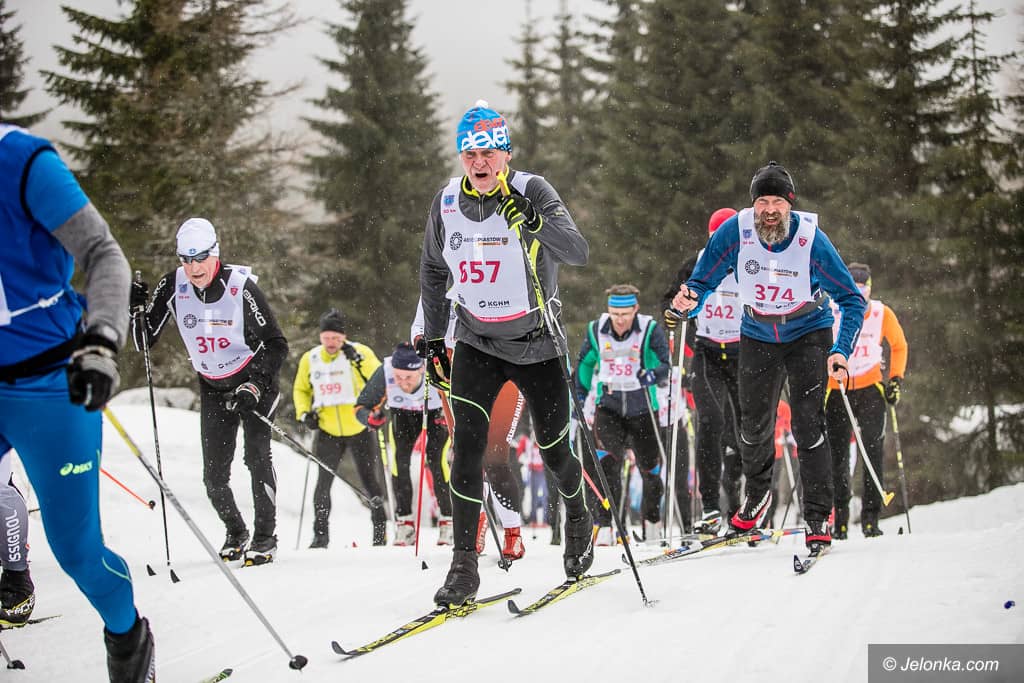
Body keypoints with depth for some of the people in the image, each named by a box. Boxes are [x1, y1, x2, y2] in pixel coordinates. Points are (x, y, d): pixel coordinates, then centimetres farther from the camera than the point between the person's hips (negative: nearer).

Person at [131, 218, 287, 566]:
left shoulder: (241, 286, -22)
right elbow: (145, 342, -6)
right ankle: (235, 533, 24)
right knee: (214, 474, -1)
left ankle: (265, 537, -6)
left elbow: (276, 345, -16)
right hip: (212, 388, 3)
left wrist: (254, 386, -27)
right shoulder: (172, 287, -13)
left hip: (254, 380, -3)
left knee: (256, 456, -18)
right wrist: (136, 309, -24)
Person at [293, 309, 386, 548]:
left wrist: (359, 360, -31)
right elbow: (300, 389, 17)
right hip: (328, 431, 2)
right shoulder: (310, 359, 2)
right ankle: (321, 533, 1)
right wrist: (304, 413, 1)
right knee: (323, 482, -7)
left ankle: (380, 529, 24)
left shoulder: (359, 352, -7)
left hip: (359, 429, -2)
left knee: (370, 481, 8)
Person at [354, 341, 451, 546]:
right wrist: (371, 418, -43)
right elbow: (362, 407, -22)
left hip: (437, 412, -2)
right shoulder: (384, 374, -34)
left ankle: (448, 520, -1)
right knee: (401, 458, -16)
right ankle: (404, 521, -6)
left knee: (436, 460, -16)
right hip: (403, 412, 2)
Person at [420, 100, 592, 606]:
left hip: (536, 343, -2)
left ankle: (578, 517, 41)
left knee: (555, 449, 8)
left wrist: (532, 221, -45)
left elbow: (577, 253, -29)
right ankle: (464, 567, -13)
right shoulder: (446, 203, -3)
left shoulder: (532, 192, -15)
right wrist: (432, 340, 12)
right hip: (476, 342, 2)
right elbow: (433, 270, 13)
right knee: (467, 445, -15)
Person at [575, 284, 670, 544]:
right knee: (606, 461, -21)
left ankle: (652, 520, 39)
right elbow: (585, 363, 12)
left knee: (649, 466, 14)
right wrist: (579, 395, 11)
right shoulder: (596, 330, -3)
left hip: (642, 408, 0)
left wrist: (653, 375, -36)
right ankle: (604, 525, -22)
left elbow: (665, 364, -15)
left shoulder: (650, 330, -12)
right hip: (608, 406, 1)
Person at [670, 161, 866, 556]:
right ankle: (757, 494, 37)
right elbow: (703, 281, -8)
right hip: (757, 336, 2)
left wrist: (841, 350, -28)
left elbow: (852, 300, -16)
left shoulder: (811, 239, -24)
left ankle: (818, 519, -5)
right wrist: (690, 299, -32)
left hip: (808, 334, -2)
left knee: (807, 425, -14)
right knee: (754, 426, 7)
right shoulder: (735, 233, -20)